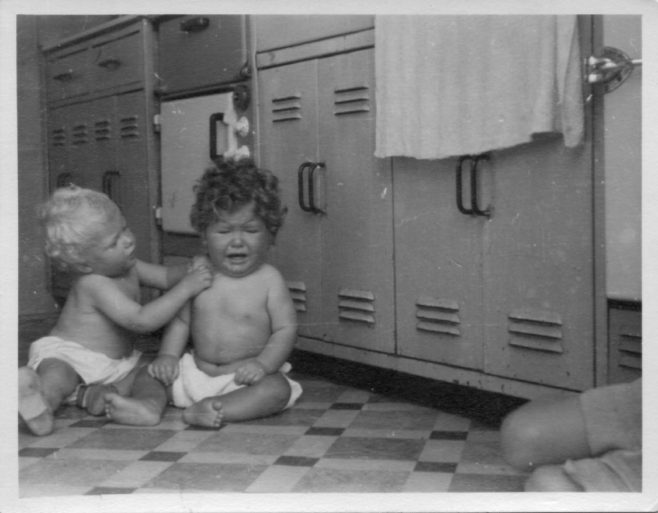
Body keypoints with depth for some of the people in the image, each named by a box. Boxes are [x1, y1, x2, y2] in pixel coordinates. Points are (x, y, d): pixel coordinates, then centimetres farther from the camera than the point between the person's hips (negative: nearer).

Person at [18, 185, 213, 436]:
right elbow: (141, 320, -34)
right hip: (67, 355, -7)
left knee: (155, 381, -13)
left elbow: (166, 276, 12)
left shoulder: (127, 267, -1)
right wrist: (186, 288, -33)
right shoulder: (93, 284, -27)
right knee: (58, 377, -37)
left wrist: (188, 273, -12)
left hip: (117, 364, 8)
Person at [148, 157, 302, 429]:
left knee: (277, 389, -31)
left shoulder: (269, 280, -8)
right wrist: (168, 355, -5)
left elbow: (286, 328, -10)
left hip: (245, 376, -4)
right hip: (198, 371, 4)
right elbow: (180, 320, 10)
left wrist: (263, 363, -25)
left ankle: (213, 410, -39)